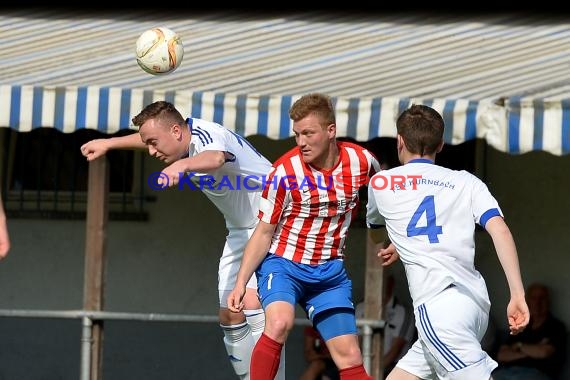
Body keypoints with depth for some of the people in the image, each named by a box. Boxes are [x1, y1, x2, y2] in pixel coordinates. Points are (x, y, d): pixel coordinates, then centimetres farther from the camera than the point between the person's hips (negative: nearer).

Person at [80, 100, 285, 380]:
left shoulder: (206, 136, -24)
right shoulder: (189, 131, 3)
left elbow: (215, 158, -50)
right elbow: (148, 137, 28)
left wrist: (182, 165, -69)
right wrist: (108, 143, 36)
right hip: (240, 230, 10)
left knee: (252, 304, -26)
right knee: (229, 316, 4)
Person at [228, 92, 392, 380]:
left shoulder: (361, 161, -8)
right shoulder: (285, 172, -15)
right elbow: (264, 233, -6)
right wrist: (240, 283, -10)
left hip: (330, 271, 3)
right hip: (283, 263, -3)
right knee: (279, 323, -32)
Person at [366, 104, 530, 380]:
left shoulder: (380, 183, 15)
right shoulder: (466, 182, 16)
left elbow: (371, 222, 38)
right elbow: (499, 229, 1)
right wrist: (518, 295, -3)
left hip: (437, 303, -5)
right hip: (476, 303, 5)